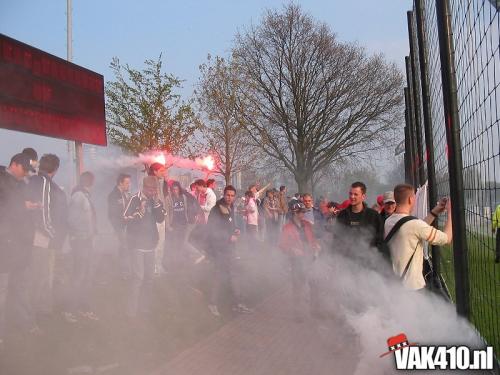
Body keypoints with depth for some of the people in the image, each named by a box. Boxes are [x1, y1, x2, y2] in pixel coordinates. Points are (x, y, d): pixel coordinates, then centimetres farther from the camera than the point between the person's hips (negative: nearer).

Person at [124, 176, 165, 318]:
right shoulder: (135, 199, -11)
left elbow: (160, 219, -6)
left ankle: (145, 307, 23)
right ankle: (132, 310, -1)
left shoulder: (156, 201, 4)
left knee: (149, 277, 10)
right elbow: (126, 218, -14)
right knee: (138, 277, -11)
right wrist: (140, 212, -29)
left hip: (150, 243, 6)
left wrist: (157, 202, -16)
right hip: (137, 244, -5)